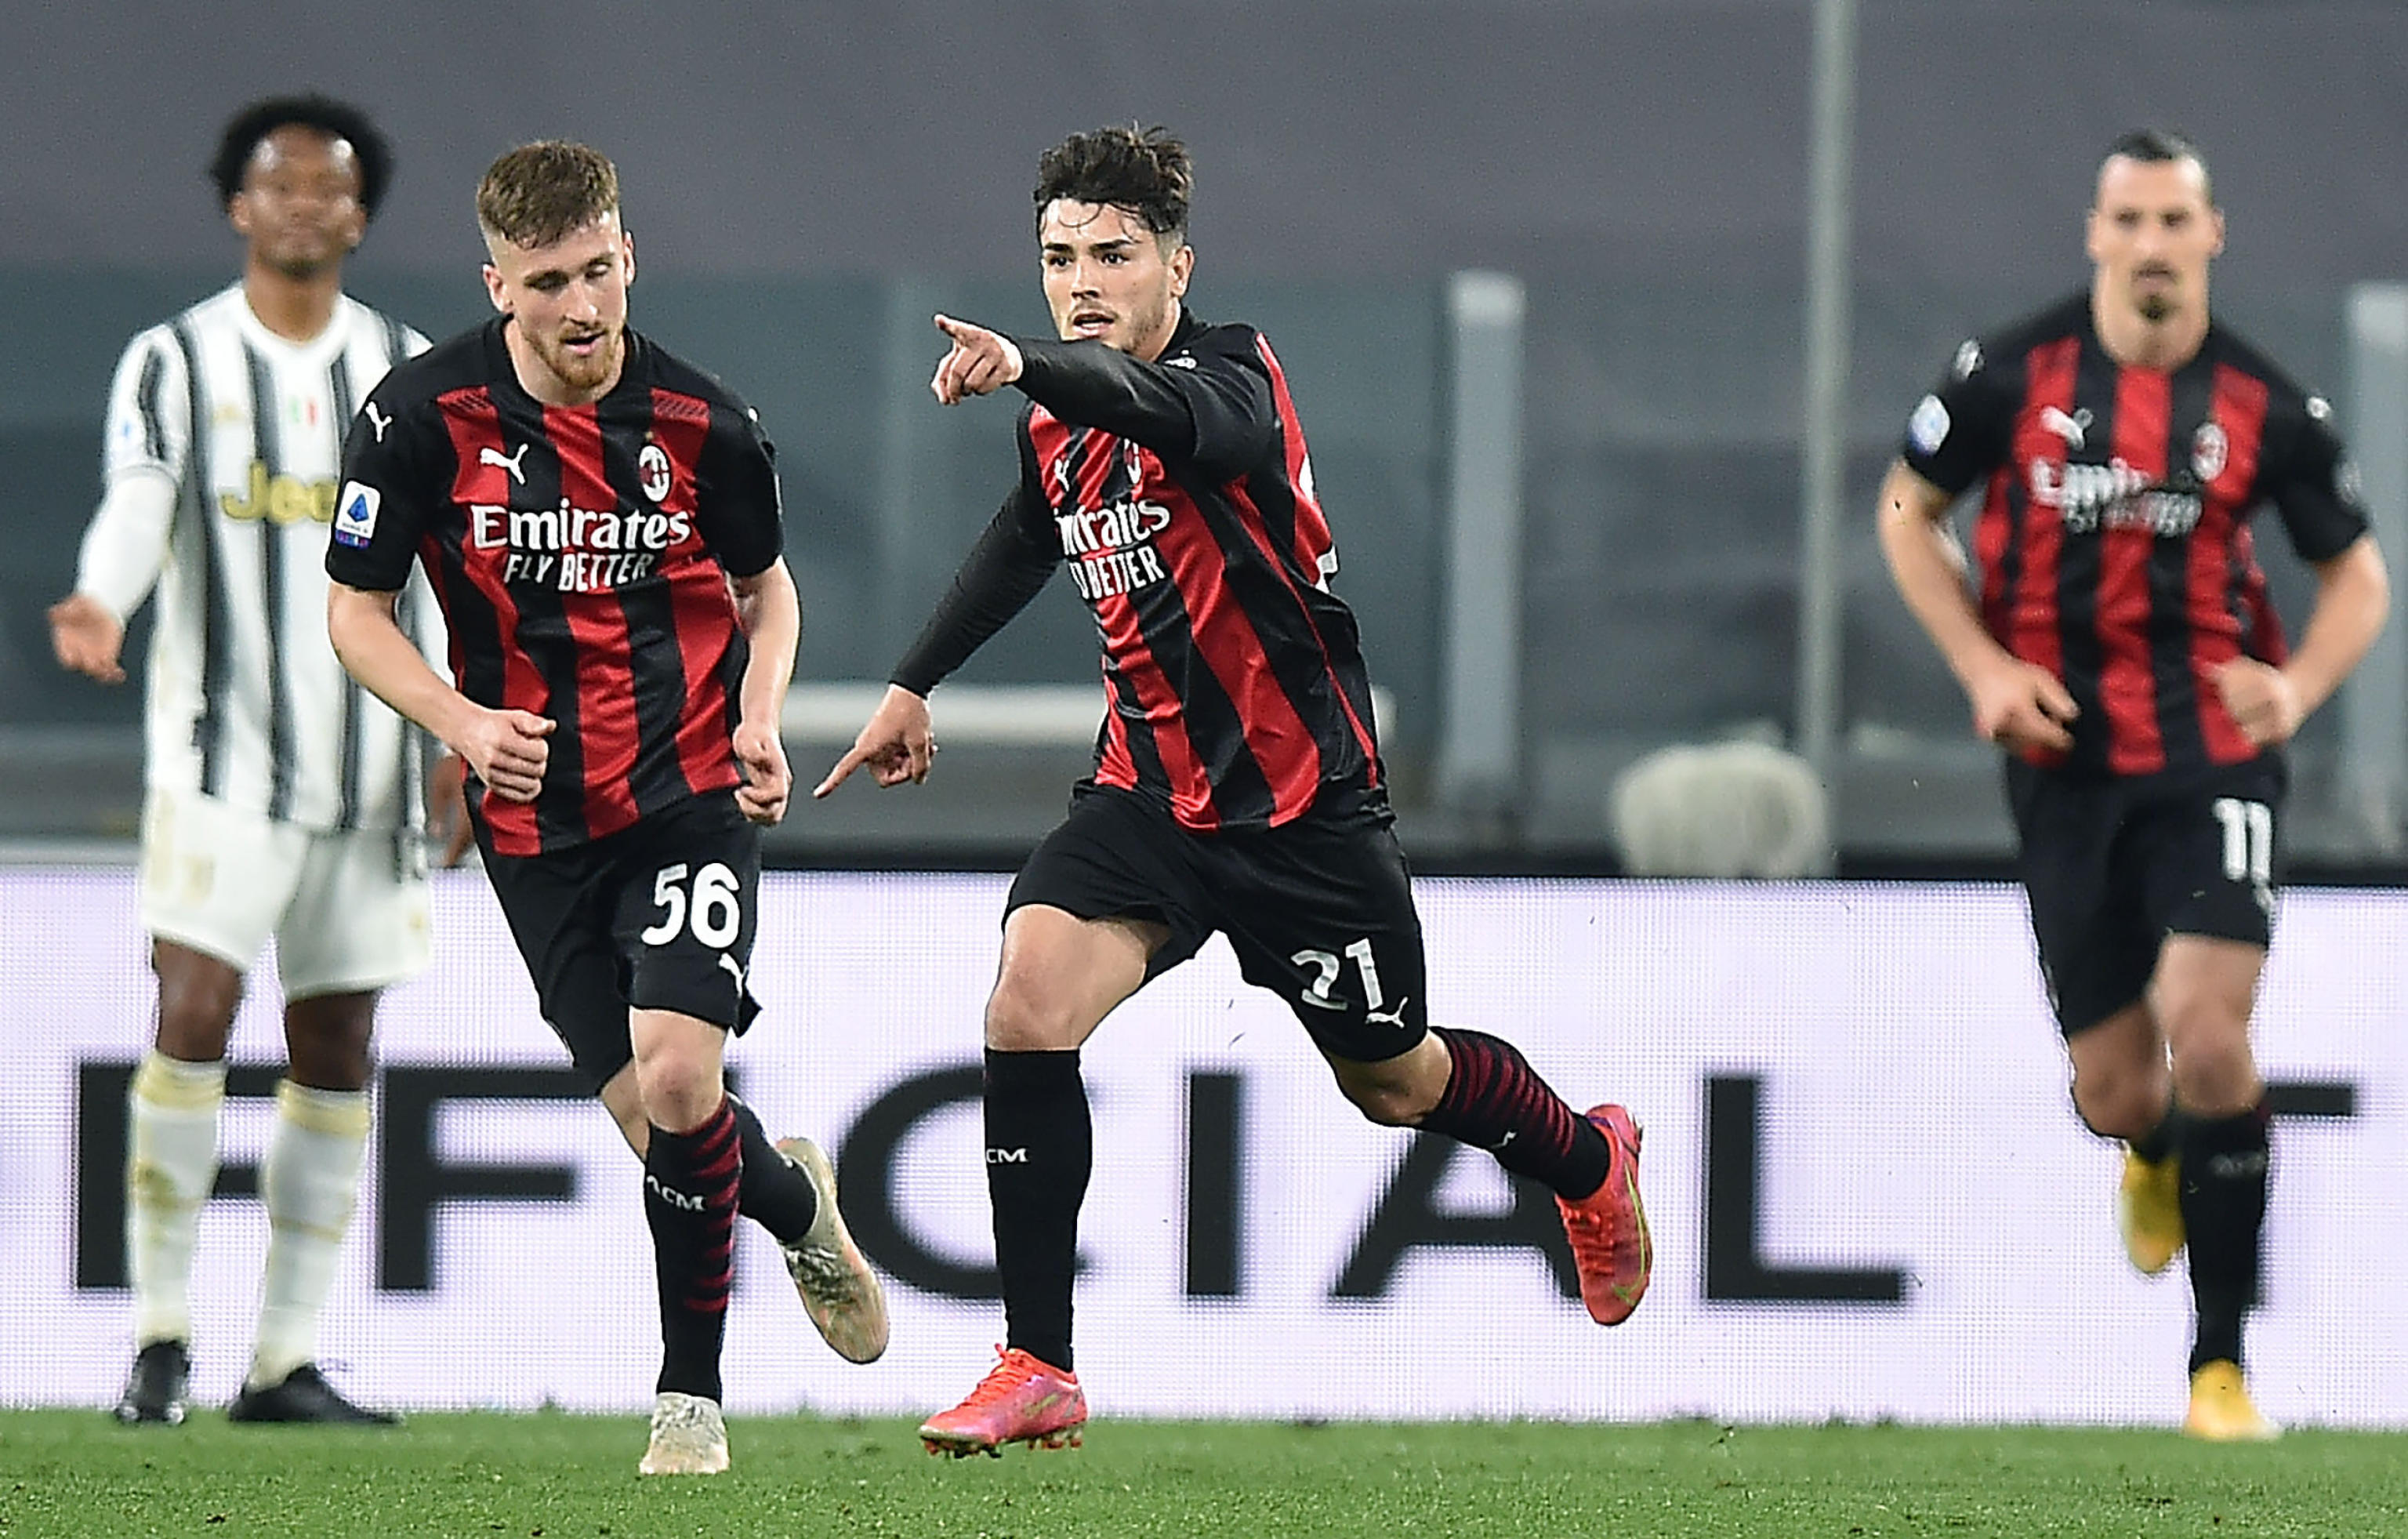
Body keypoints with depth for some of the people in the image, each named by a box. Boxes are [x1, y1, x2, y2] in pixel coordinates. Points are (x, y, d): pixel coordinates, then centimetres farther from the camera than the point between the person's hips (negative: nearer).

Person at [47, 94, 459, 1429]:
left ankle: (286, 1359, 11)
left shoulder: (409, 371, 11)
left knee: (335, 1057, 5)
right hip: (222, 755, -4)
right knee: (194, 1015, -16)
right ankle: (160, 1337, -9)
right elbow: (137, 504, -16)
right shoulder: (175, 363, 0)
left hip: (367, 759, 4)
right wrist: (100, 604, -38)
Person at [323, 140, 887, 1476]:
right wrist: (463, 723, -18)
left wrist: (760, 721, -6)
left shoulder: (699, 423, -8)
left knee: (677, 1078, -19)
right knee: (648, 1117, 1)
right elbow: (356, 612, -1)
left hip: (688, 792, -1)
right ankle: (792, 1198, 34)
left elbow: (767, 581, 12)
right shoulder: (425, 415, -11)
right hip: (536, 816, 1)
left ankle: (692, 1390, 3)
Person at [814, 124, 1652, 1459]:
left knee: (1393, 1083, 13)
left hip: (1303, 797, -5)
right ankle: (1037, 1372, -15)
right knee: (1028, 1008, -20)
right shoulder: (1059, 426, 3)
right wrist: (915, 684, 31)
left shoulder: (1228, 374, -19)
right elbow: (1025, 542, 27)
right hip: (1151, 786, 5)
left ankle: (1588, 1163, 48)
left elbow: (1165, 411, -46)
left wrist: (1026, 365, -65)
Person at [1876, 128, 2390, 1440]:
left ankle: (2222, 1365, -9)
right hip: (2063, 763, 1)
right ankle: (2155, 1157, 46)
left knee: (2206, 1032, -20)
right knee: (2113, 1092, 4)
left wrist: (2299, 684, -10)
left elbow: (2356, 572, 9)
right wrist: (1982, 665, -2)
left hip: (2213, 754, -1)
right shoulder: (2012, 377, -3)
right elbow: (1908, 510, 11)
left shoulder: (2264, 407, -3)